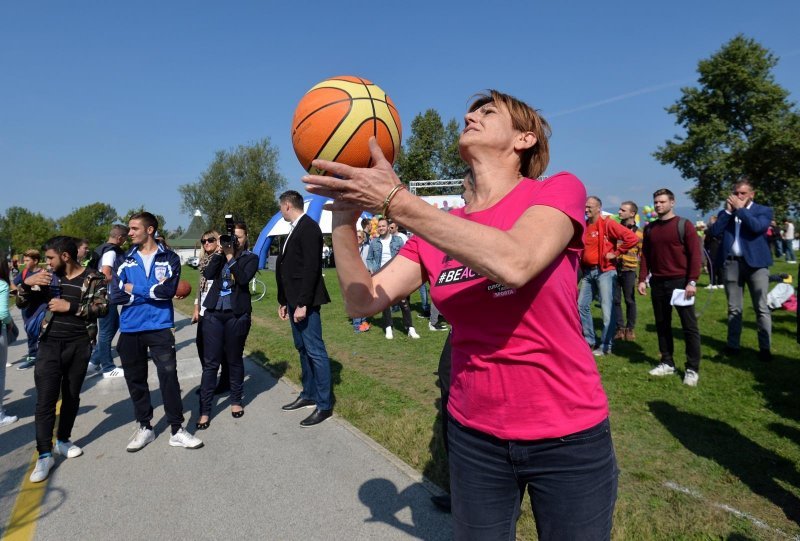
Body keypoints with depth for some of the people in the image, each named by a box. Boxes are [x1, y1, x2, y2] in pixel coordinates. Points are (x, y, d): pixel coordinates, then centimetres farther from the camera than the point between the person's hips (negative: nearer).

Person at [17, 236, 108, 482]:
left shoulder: (93, 278, -3)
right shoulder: (50, 277, 7)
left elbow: (102, 308, -12)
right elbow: (23, 302, 13)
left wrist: (70, 306, -18)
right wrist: (26, 283, -6)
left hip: (79, 345, -1)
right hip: (50, 344, 2)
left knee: (72, 396, 11)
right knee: (45, 398, -5)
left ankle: (63, 440, 29)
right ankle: (44, 454, -1)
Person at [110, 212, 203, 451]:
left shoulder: (169, 258, 0)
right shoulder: (124, 261, 7)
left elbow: (168, 290, -15)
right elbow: (116, 295, -4)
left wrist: (135, 289, -7)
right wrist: (152, 291, -10)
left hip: (160, 328, -3)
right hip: (130, 329, 3)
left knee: (169, 376, -3)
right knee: (135, 380, 11)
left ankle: (177, 430, 8)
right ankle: (145, 428, 26)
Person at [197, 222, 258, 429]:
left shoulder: (251, 258, 3)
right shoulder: (221, 254, 11)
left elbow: (243, 279, -15)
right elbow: (208, 274, -6)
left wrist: (230, 256, -15)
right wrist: (219, 252, -12)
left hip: (237, 315, -2)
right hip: (213, 313, 2)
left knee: (234, 360, 10)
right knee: (210, 363, 0)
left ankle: (236, 401, 27)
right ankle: (204, 410, 4)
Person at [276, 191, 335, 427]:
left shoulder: (308, 227, -13)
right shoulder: (295, 229, 15)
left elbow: (311, 268, -20)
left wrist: (303, 303, -22)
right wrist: (283, 301, 18)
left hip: (305, 302, -10)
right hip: (294, 300, 10)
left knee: (315, 351, -4)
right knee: (302, 349, 15)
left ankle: (324, 404, 4)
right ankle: (308, 394, 27)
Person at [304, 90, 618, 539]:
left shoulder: (559, 190, -9)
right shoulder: (437, 230, 2)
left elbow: (513, 264, -30)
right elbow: (364, 301, -4)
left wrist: (396, 201, -28)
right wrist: (345, 216, -17)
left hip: (567, 435, -3)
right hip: (474, 435, 4)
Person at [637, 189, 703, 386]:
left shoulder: (684, 225, -4)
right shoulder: (649, 228, 10)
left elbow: (695, 254, -8)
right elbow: (645, 255, 11)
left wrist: (692, 281, -15)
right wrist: (642, 279, 2)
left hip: (680, 282, -5)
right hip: (657, 283, 5)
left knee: (689, 326, 0)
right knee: (662, 325, 10)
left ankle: (692, 369, 5)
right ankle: (667, 363, 21)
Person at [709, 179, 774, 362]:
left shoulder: (764, 210, 4)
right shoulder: (726, 212, 12)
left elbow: (758, 227, -16)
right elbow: (715, 231, -2)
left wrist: (740, 209, -10)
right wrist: (728, 210, -6)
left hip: (755, 262, -3)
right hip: (731, 263, 3)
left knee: (762, 308, 0)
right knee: (733, 308, 9)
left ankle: (765, 348, 7)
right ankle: (733, 346, 16)